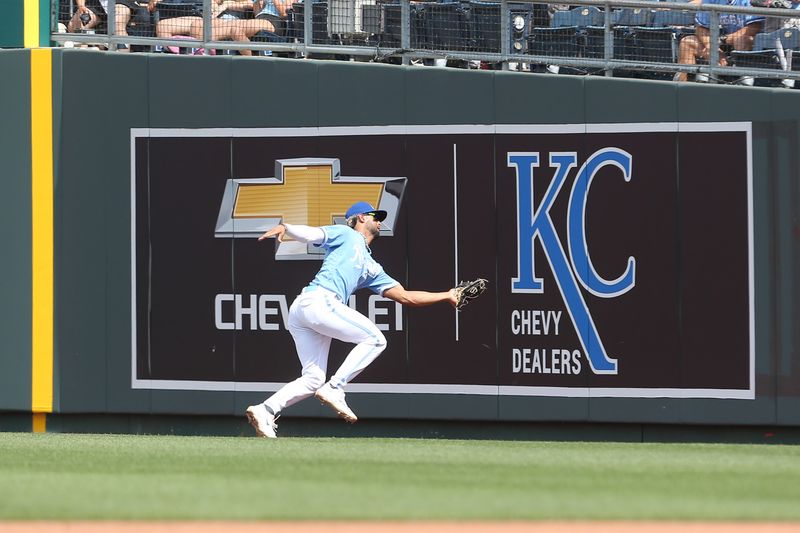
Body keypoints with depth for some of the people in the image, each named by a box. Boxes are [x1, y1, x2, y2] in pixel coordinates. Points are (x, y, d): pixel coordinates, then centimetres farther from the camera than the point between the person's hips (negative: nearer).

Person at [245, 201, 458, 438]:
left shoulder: (372, 268, 33)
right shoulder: (346, 235, 15)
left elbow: (405, 296, 29)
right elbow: (309, 234, 0)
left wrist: (446, 296, 27)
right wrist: (284, 228, -22)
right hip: (317, 301, -8)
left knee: (314, 378, 4)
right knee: (375, 339, -11)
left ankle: (265, 410, -5)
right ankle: (334, 388, -19)